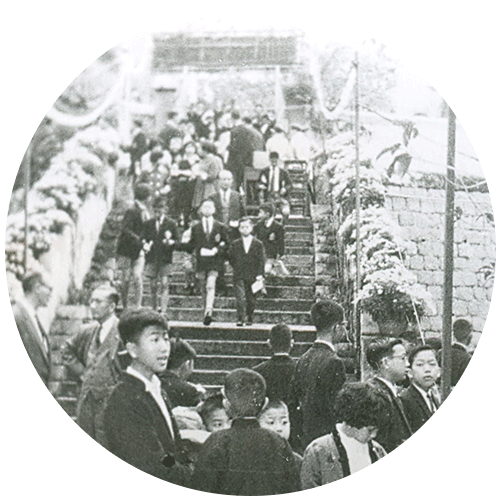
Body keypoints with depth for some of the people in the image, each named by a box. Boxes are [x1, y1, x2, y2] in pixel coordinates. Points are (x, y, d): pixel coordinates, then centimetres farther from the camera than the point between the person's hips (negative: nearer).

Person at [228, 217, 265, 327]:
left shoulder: (258, 244, 4)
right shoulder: (235, 244, 7)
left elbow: (261, 260, 1)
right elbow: (230, 258, 14)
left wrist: (259, 275, -6)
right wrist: (236, 268, 5)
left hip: (253, 276, 0)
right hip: (239, 276, 0)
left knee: (251, 299, 7)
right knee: (240, 297, -12)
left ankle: (250, 317, 23)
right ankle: (240, 318, -12)